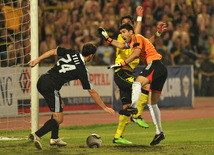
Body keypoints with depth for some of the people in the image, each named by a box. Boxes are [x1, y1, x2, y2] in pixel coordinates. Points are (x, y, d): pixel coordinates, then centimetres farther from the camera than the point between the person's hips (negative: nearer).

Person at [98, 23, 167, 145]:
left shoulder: (137, 38, -2)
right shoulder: (131, 42, 26)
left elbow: (136, 54, -18)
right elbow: (120, 45, 42)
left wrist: (122, 64, -18)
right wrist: (107, 38, 36)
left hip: (155, 64, -10)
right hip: (161, 71, 10)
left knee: (137, 83, -32)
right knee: (152, 103, 10)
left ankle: (133, 106, -58)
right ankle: (159, 132, 13)